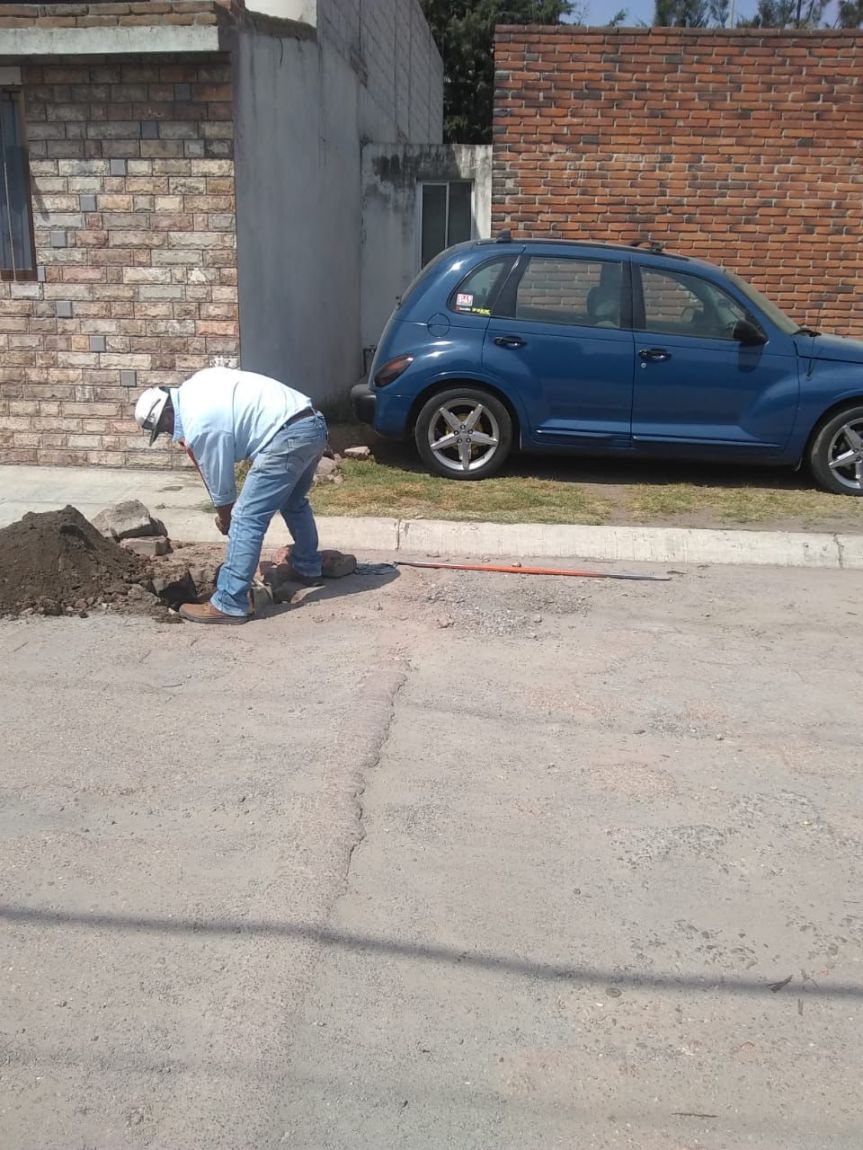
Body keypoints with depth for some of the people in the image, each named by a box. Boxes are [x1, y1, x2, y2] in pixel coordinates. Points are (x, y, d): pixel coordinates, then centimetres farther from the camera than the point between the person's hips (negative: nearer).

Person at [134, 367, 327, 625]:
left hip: (288, 437, -10)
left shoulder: (197, 426, -9)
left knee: (246, 519, -8)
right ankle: (308, 568, 49)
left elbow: (220, 482, 0)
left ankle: (229, 605, -6)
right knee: (294, 502, 30)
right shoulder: (195, 385, 16)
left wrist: (224, 520, 17)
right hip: (314, 424, 10)